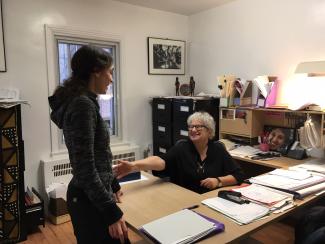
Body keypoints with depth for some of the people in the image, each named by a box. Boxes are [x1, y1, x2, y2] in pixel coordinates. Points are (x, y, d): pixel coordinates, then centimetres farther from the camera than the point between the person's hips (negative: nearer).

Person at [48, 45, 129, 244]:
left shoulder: (82, 101, 9)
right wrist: (112, 212, -22)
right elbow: (85, 168, -24)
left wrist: (113, 185, 22)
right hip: (90, 200, -10)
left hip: (91, 196, 10)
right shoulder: (83, 105, -21)